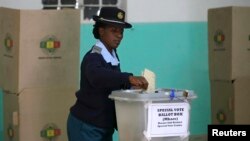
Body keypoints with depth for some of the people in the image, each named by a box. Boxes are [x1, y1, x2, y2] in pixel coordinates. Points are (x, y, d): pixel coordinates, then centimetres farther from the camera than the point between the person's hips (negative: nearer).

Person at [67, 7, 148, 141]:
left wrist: (131, 86, -6)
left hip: (104, 127, 8)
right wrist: (129, 78, -51)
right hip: (85, 127, -8)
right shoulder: (93, 57, -19)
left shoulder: (113, 56, 9)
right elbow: (97, 76, -41)